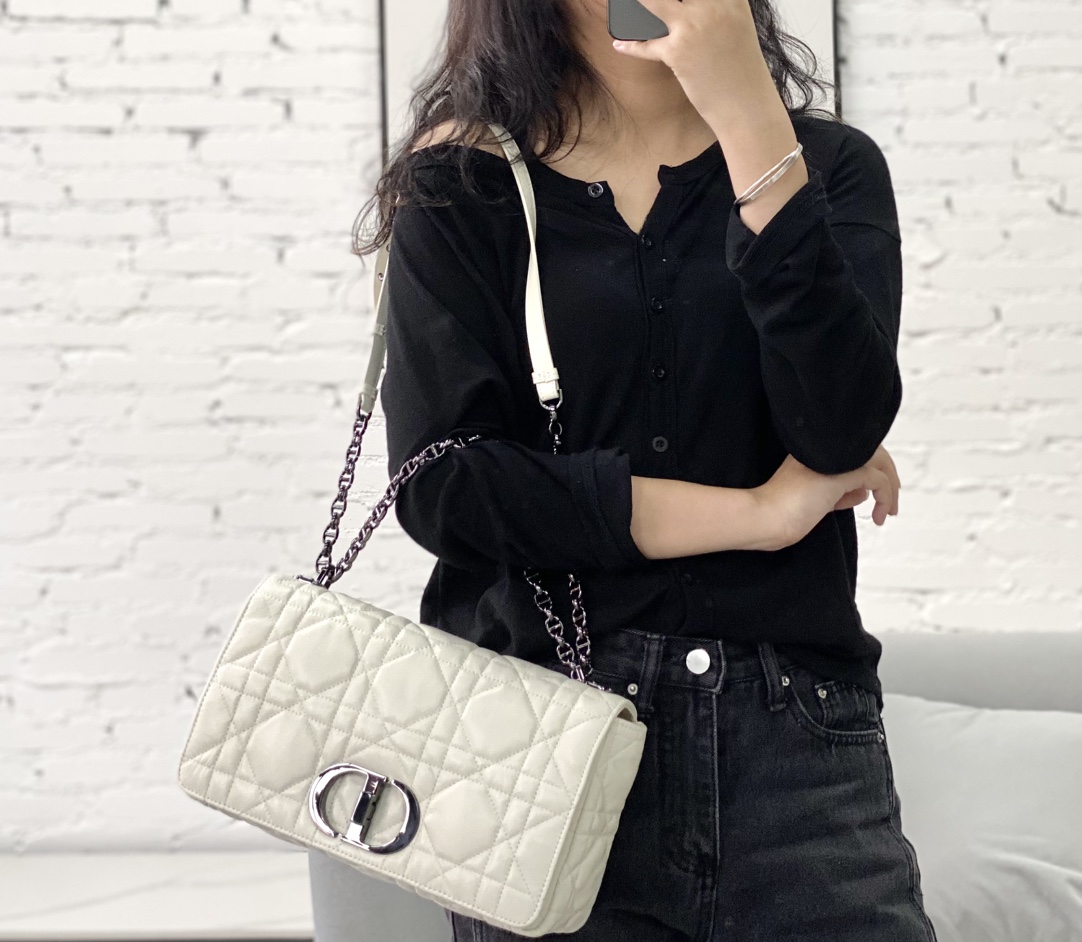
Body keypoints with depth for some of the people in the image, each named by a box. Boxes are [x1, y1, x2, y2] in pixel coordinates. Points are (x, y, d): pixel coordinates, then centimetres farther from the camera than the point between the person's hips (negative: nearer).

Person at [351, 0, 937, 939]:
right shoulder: (461, 186, 3)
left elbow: (843, 430, -11)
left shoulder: (827, 164, 6)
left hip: (797, 735, 1)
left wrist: (746, 108, -16)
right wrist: (757, 513, -10)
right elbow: (440, 483, -8)